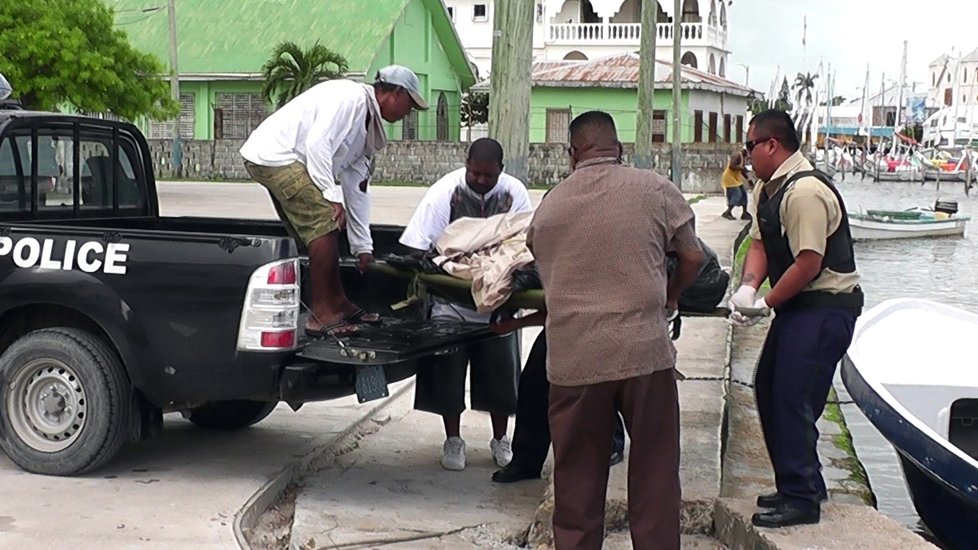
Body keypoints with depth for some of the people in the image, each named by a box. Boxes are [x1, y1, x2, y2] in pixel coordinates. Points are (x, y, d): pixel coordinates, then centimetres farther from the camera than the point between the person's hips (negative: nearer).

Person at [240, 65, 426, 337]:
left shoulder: (367, 127, 17)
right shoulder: (350, 96, -12)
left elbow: (356, 188, 18)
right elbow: (316, 144, -22)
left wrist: (363, 247, 17)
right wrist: (333, 195, -20)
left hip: (282, 161, 10)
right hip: (273, 154, -10)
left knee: (323, 228, 12)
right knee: (325, 222, -14)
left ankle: (337, 303, 19)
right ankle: (321, 314, -11)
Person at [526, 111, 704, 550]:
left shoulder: (549, 205, 7)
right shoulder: (654, 189, 1)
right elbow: (693, 257, 6)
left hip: (573, 358, 2)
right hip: (645, 351, -2)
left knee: (578, 477, 11)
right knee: (654, 472, 9)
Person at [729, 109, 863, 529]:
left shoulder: (805, 191, -22)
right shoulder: (766, 188, 9)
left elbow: (808, 263, -24)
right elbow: (759, 244, 7)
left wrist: (766, 304, -16)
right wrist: (748, 287, -12)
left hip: (826, 306, -10)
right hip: (799, 305, 10)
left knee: (792, 399, -10)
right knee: (768, 389, 15)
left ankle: (802, 500, 1)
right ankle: (804, 484, 27)